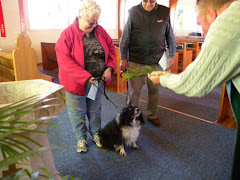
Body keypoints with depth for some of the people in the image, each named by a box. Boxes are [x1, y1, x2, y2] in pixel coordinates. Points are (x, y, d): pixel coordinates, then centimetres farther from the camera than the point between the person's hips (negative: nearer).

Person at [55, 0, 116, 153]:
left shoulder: (100, 31, -1)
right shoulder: (68, 34, -15)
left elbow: (111, 48, 7)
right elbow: (64, 60, -22)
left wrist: (110, 67, -10)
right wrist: (86, 77, -27)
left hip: (97, 81, 4)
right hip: (76, 82, -3)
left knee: (95, 110, 20)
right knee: (78, 113, 13)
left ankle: (96, 133, 43)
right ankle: (81, 138, 36)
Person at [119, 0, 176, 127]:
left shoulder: (165, 12, 1)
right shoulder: (133, 12, -3)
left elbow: (170, 37, 11)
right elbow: (125, 37, 0)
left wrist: (171, 55, 12)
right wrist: (123, 58, -1)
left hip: (156, 61, 2)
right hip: (135, 60, -2)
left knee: (154, 90, 13)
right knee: (133, 90, 4)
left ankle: (152, 115, 34)